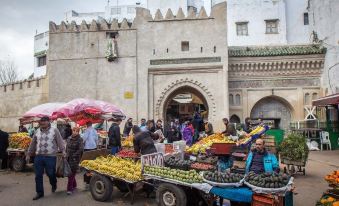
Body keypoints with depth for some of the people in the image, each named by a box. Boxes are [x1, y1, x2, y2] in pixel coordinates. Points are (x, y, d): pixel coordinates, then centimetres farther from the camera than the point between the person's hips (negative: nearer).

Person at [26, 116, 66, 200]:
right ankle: (39, 192, 20)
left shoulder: (54, 130, -2)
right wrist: (28, 154, 18)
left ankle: (54, 185, 35)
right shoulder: (37, 131, 11)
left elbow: (60, 141, -6)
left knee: (51, 173, 4)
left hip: (50, 157, -4)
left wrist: (63, 151, -18)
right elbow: (32, 144, 17)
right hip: (38, 157, 4)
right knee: (38, 175, 6)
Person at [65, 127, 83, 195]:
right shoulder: (69, 138, 7)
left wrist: (74, 155, -18)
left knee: (72, 174, -6)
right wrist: (66, 154, 10)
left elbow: (80, 149, -18)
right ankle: (74, 185, 31)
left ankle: (70, 189, 0)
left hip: (75, 159, -6)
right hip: (68, 158, 6)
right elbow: (67, 148, 18)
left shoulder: (79, 140, -10)